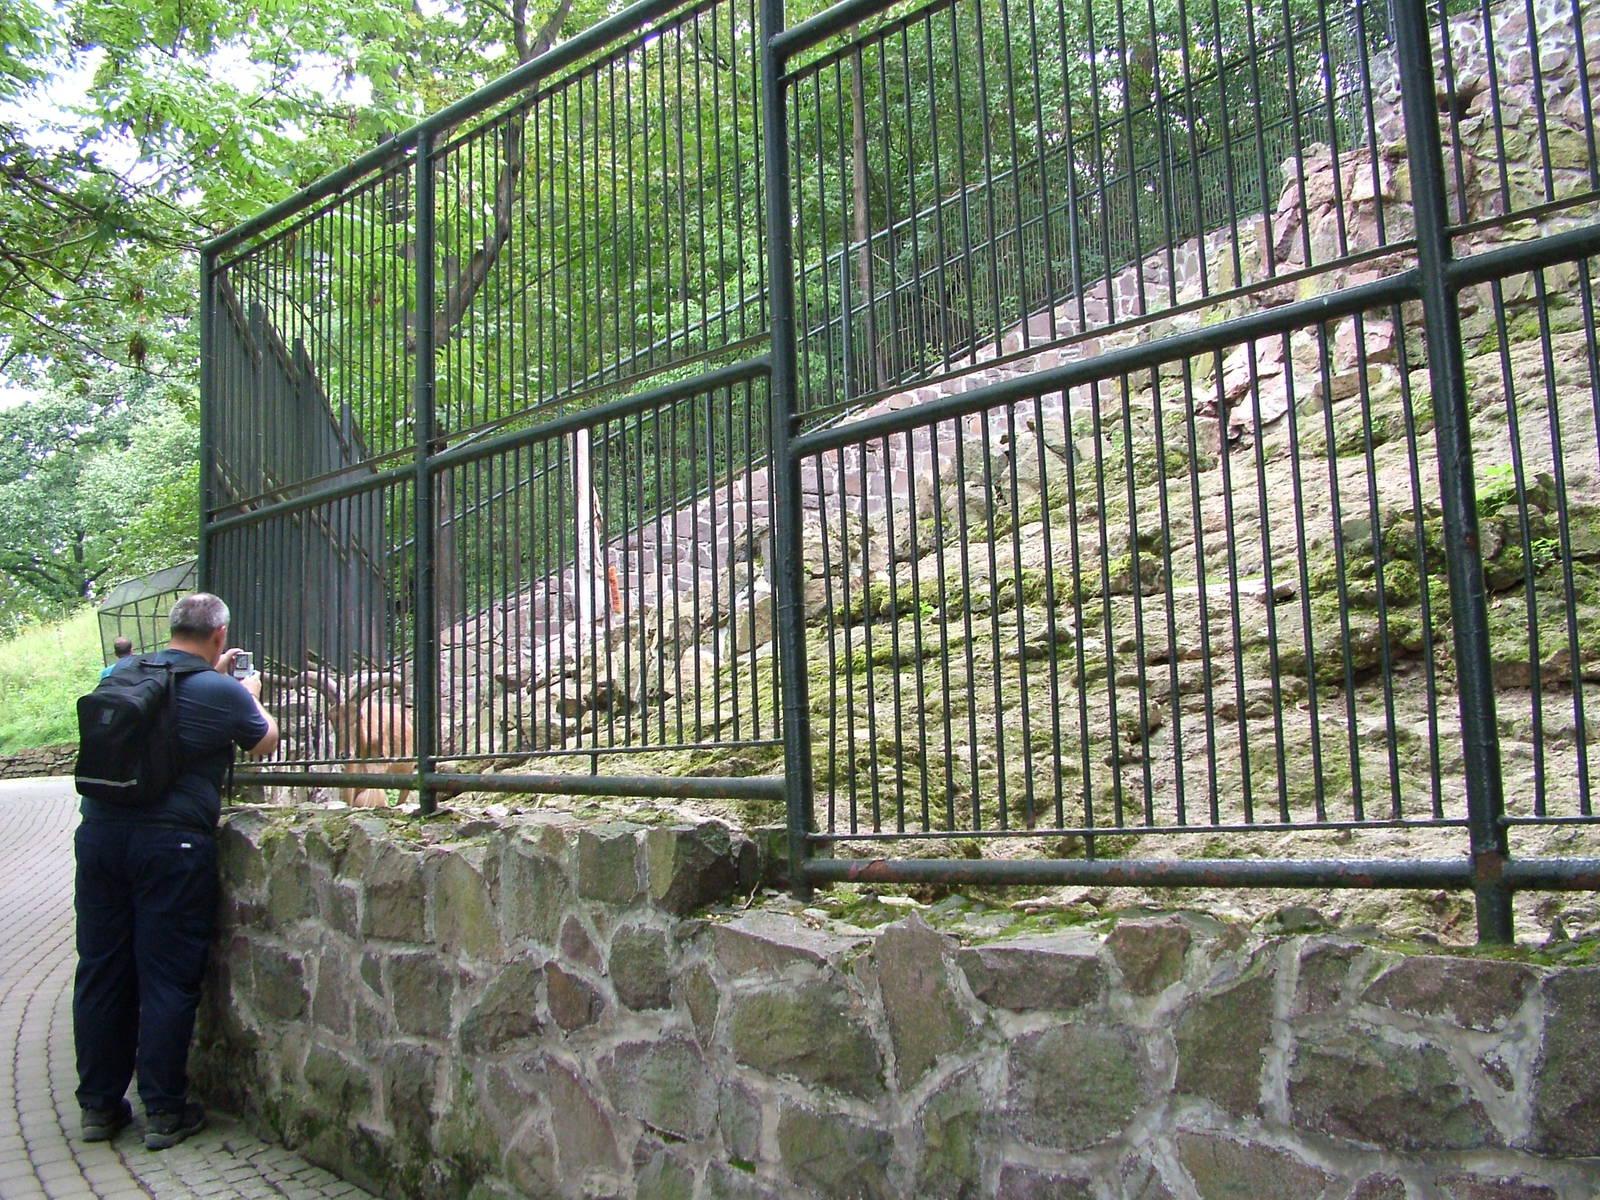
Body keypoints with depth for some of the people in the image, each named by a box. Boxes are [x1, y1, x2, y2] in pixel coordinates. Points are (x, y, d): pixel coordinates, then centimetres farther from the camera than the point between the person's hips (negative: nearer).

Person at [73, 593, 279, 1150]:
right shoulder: (224, 693, -7)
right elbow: (265, 743, 11)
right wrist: (251, 695, 28)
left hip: (100, 832, 5)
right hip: (171, 841, -5)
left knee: (101, 972, 12)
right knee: (167, 978, 3)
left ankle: (99, 1105, 24)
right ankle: (164, 1112, 12)